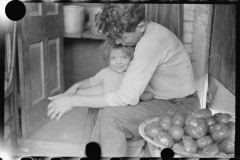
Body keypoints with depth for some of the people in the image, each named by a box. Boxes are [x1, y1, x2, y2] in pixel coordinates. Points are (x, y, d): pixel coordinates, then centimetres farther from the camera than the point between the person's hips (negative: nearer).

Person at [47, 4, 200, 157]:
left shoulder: (151, 43, -27)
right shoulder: (148, 32, 3)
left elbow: (127, 97, -27)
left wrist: (74, 101, -22)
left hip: (182, 106, -10)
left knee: (110, 116, -25)